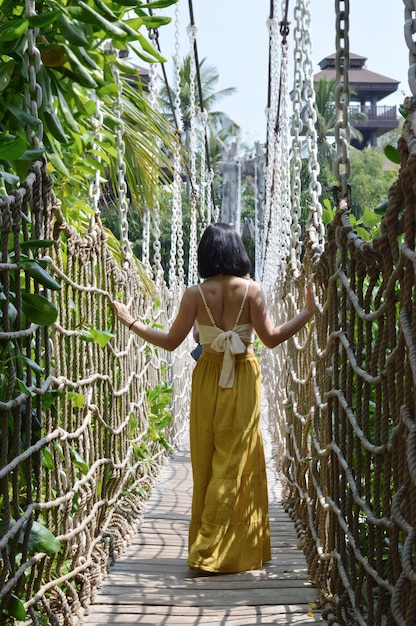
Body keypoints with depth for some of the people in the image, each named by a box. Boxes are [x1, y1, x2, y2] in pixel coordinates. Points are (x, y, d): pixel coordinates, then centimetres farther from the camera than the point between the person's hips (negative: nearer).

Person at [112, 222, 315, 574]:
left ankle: (206, 546, 19)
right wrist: (308, 312, -2)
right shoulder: (251, 290, -8)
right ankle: (211, 552, -1)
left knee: (206, 463, 11)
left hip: (207, 381, 2)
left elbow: (171, 341, -4)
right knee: (235, 463, 2)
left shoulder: (196, 294, -5)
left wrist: (131, 323, 7)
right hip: (243, 382, -2)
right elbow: (271, 338, -10)